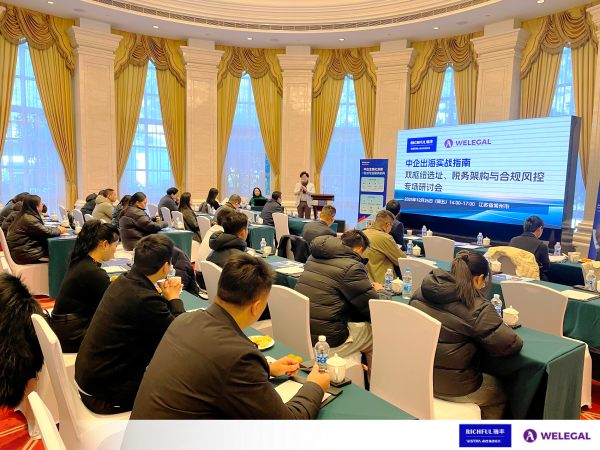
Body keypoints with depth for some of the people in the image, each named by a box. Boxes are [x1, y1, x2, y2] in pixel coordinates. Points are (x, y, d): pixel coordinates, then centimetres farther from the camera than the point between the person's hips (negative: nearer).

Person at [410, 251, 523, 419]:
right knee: (498, 394, 29)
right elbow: (512, 345, -18)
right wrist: (499, 327, 3)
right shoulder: (477, 308, -22)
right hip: (452, 387, -6)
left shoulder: (421, 292, -4)